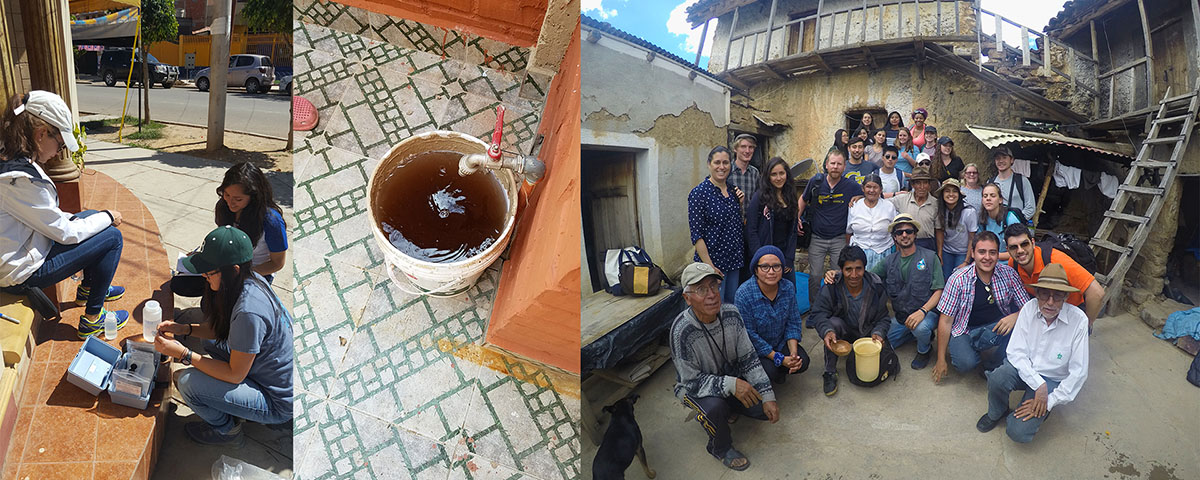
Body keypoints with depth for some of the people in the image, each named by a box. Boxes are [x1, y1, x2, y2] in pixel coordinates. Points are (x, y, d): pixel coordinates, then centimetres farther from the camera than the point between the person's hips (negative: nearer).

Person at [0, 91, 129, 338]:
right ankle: (91, 320, 4)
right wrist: (108, 217, -7)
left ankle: (87, 289, 37)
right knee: (112, 237, -7)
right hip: (22, 271, -10)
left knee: (92, 216, 21)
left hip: (24, 243, 10)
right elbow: (64, 233, -20)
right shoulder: (21, 178, -31)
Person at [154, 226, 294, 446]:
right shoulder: (251, 280, -5)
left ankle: (227, 430, 11)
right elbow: (221, 330, 12)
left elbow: (235, 375, -21)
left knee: (187, 381, -16)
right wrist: (184, 329, -1)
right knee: (212, 345, 21)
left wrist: (182, 353, -18)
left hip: (278, 403, -9)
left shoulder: (249, 311, -32)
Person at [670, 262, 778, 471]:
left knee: (766, 409, -11)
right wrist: (730, 384, -38)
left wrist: (768, 397, -15)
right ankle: (721, 449, -3)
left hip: (730, 376, 5)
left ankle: (729, 408, 20)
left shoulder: (731, 314, -16)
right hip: (693, 388, -5)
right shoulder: (682, 330, -32)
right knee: (714, 407, -35)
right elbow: (692, 381, -26)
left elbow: (748, 359, -9)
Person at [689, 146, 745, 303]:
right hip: (713, 261, -7)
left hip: (734, 259, 7)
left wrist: (740, 203, 3)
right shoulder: (699, 193, -13)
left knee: (732, 303, 16)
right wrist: (709, 266, -20)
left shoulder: (732, 190, 8)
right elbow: (697, 235, -16)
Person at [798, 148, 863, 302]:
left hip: (839, 239, 0)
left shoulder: (851, 186, -7)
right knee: (814, 275, 3)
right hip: (817, 238, 0)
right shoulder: (816, 182, -4)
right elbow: (803, 200, 13)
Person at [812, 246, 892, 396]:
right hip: (843, 332, -1)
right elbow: (818, 314, -20)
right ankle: (830, 372, -23)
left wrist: (878, 333, -29)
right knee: (834, 322, -34)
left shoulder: (876, 287, -15)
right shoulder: (831, 288, -20)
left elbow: (883, 318, -7)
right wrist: (827, 331, -41)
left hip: (868, 332, 1)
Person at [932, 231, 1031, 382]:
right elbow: (946, 321, -10)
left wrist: (1015, 316, -29)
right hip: (964, 330, -3)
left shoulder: (1008, 274, -7)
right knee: (966, 363, -31)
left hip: (997, 327, 3)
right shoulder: (958, 279, -13)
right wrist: (941, 360, -9)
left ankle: (992, 367, -3)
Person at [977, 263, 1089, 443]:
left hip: (1052, 380, -2)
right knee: (998, 378, -34)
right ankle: (996, 414, -1)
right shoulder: (1029, 309, -13)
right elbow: (1016, 353, -12)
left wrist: (1049, 402, -17)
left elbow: (1078, 373, -15)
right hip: (1023, 368, 2)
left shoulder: (1078, 320, -19)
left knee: (1019, 433, -22)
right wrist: (1039, 385, -24)